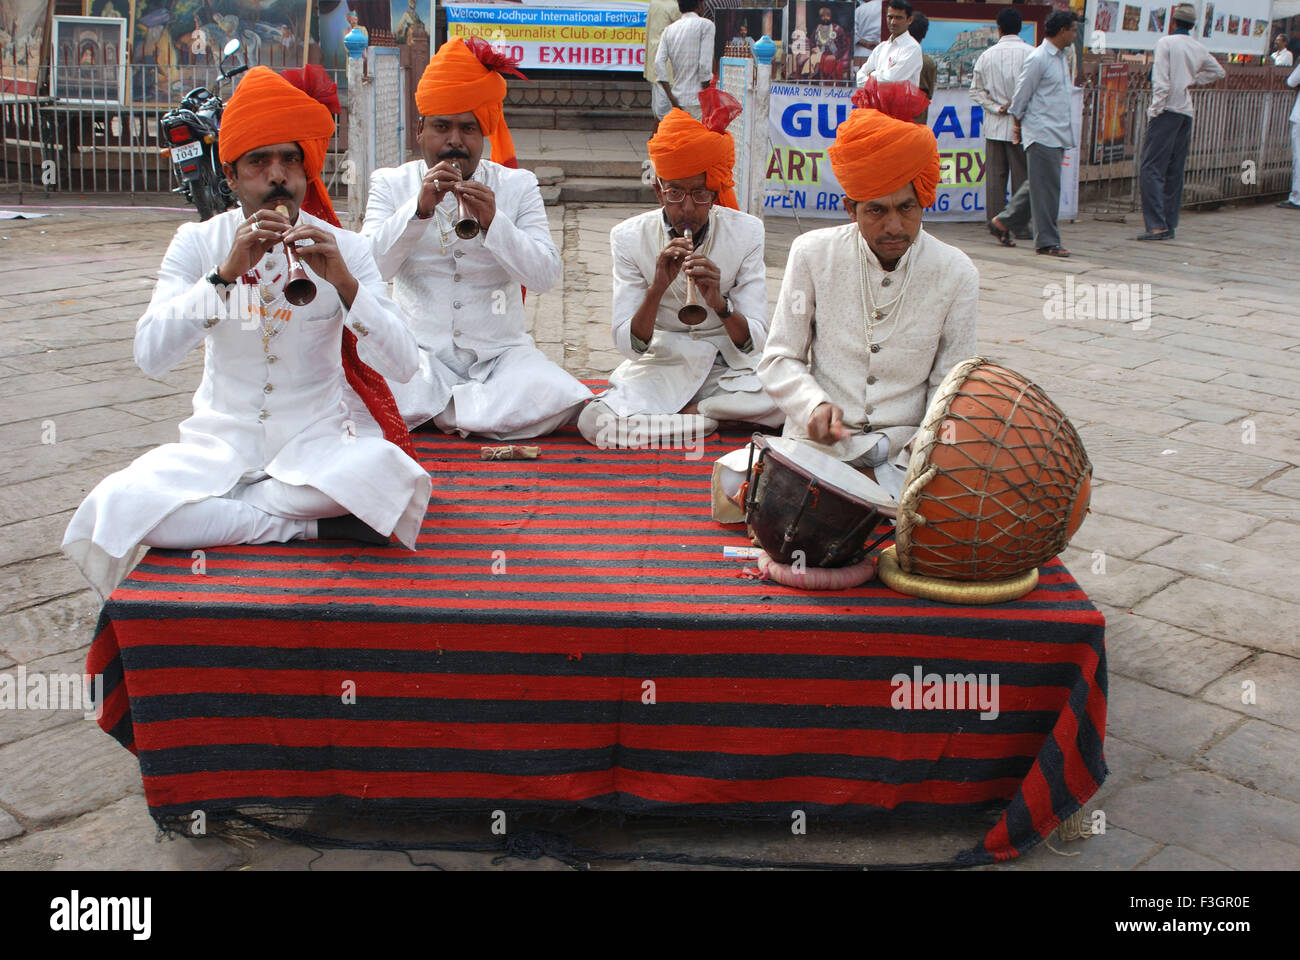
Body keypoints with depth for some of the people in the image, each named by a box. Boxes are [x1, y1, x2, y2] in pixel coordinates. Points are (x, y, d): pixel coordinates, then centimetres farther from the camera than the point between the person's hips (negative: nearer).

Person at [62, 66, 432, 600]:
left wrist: (345, 282, -27)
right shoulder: (198, 243, 0)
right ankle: (313, 527, -15)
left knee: (383, 471, -35)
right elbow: (150, 357, -15)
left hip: (319, 436, -1)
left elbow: (401, 366, -12)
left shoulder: (344, 248, -2)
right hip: (223, 438, 1)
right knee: (119, 505, -27)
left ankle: (209, 518, -13)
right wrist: (227, 272, -26)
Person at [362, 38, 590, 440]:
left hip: (500, 350, 2)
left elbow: (546, 276, -6)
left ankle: (437, 408, -7)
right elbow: (371, 267, -9)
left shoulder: (518, 185, 8)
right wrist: (420, 208, -21)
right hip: (418, 349, -1)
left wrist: (493, 223, -21)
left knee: (561, 400, -28)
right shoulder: (390, 184, 8)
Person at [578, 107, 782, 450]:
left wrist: (719, 302, -31)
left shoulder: (746, 232, -6)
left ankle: (692, 411, -11)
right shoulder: (629, 237, -7)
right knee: (592, 422, -28)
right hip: (660, 367, 0)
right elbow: (628, 347, -12)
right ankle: (716, 422, -12)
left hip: (728, 369, 0)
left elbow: (754, 343, -11)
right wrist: (656, 288, -29)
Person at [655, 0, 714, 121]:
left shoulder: (669, 29, 11)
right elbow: (705, 64, -13)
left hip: (678, 99, 5)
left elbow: (659, 63, 0)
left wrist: (671, 98, 0)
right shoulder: (705, 25, -4)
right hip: (697, 99, -5)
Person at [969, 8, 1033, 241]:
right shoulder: (1030, 53, -6)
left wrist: (997, 108, 0)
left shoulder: (987, 55, 5)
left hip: (994, 125, 3)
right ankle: (1021, 226, 5)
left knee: (995, 176, 6)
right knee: (1021, 176, 3)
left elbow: (976, 90, 5)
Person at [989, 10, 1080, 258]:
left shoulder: (1062, 58, 17)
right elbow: (1021, 96, -7)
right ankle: (1047, 241, 0)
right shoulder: (1038, 59, -11)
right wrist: (1018, 125, 1)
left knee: (1038, 185, 12)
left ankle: (1003, 222, 24)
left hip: (1059, 134, 9)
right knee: (1045, 188, -5)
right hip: (1042, 133, -9)